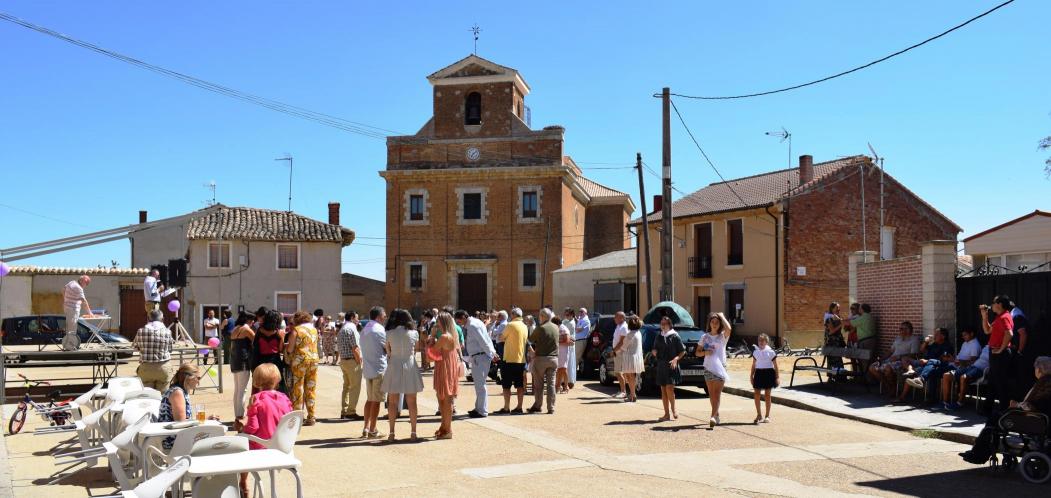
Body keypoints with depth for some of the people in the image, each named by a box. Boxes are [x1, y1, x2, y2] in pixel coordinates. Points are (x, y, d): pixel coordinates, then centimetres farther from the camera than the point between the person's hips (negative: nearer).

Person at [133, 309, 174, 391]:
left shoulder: (141, 331, -3)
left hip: (146, 368, 1)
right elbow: (170, 350, 3)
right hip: (163, 368, -1)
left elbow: (135, 345, 12)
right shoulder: (167, 332, -5)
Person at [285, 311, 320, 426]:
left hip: (300, 360, -5)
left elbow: (290, 349, -8)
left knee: (298, 389, 3)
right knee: (311, 389, 9)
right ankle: (311, 417, 12)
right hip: (314, 359, 5)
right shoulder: (314, 329, 9)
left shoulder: (296, 330, -7)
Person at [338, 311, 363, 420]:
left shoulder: (342, 329, 17)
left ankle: (344, 411, 18)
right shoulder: (351, 328, -13)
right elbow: (355, 348, -18)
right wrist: (359, 361, -11)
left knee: (346, 386, 15)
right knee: (355, 387, -5)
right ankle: (351, 412, -5)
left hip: (343, 360, 10)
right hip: (352, 361, -10)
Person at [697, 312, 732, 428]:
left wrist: (722, 316, -9)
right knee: (711, 393, 9)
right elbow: (697, 352, 13)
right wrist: (705, 352, -9)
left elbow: (728, 328, -22)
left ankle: (713, 417, -23)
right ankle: (716, 415, 23)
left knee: (717, 393, -13)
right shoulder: (705, 337, 10)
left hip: (720, 367, -4)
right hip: (708, 367, 4)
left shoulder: (723, 336, 1)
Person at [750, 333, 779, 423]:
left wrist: (777, 377, -3)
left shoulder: (771, 352, -4)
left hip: (768, 373, -3)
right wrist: (751, 376, 10)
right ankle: (759, 415, 11)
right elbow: (753, 365, 12)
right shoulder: (755, 352, 7)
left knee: (767, 395, 3)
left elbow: (775, 366, -1)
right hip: (759, 373, 3)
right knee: (756, 394, -2)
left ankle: (767, 416, 13)